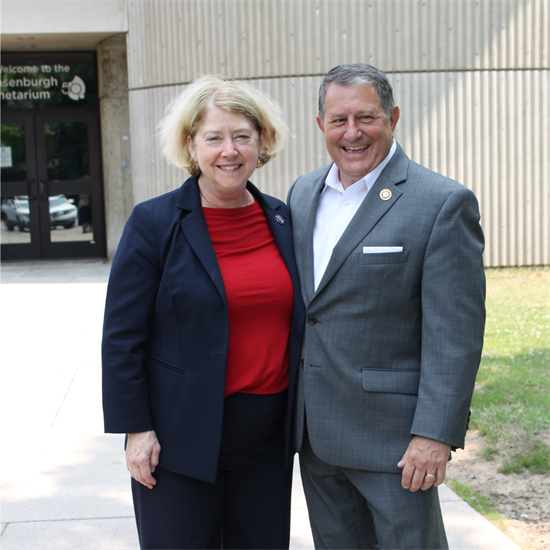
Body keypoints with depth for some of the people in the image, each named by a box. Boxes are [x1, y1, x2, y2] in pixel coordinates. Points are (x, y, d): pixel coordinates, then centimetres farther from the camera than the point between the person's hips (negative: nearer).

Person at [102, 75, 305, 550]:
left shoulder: (284, 221, 5)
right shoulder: (154, 222, -7)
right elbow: (122, 337, -7)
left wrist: (298, 419, 12)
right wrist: (136, 428, -10)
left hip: (267, 439, 4)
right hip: (180, 441, -4)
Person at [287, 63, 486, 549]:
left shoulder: (444, 203, -12)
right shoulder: (303, 193, 9)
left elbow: (455, 334, -15)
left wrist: (435, 434, -19)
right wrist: (290, 407, 14)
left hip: (391, 434, -6)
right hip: (314, 432, 6)